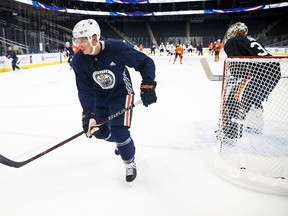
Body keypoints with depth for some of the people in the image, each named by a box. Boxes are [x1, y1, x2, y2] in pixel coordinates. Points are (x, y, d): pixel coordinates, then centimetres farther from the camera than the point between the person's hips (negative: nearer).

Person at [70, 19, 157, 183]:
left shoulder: (117, 49, -28)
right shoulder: (79, 61, -17)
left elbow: (146, 62, -21)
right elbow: (85, 90, -16)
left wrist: (148, 86, -31)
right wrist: (88, 114, -26)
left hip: (121, 93, -5)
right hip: (99, 97, 5)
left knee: (119, 131, -16)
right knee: (99, 131, 11)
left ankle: (130, 163, 12)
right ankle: (122, 141, 44)